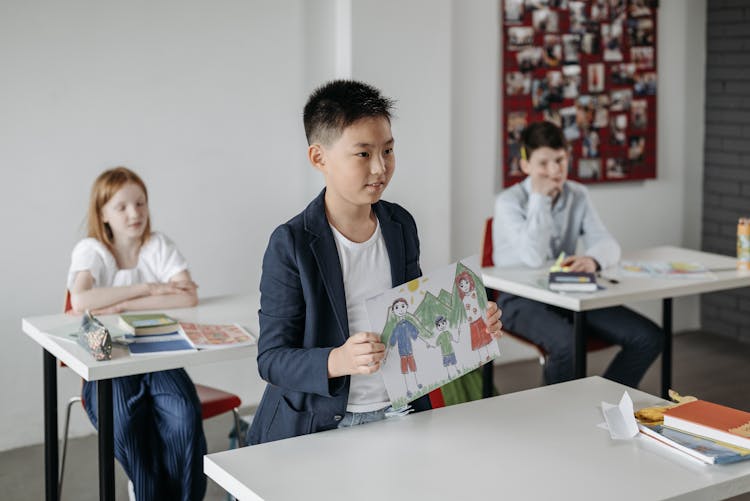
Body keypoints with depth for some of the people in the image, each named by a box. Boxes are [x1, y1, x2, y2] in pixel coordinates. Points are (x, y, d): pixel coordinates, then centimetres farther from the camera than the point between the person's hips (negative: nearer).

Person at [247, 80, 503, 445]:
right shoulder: (291, 244, -11)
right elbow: (272, 359, -12)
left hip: (397, 414, 4)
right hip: (317, 428, -4)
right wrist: (338, 361, -30)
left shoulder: (401, 226, 8)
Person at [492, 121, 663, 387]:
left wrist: (593, 259, -29)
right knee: (568, 344, -37)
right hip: (522, 299, -6)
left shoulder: (577, 195, 6)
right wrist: (540, 198, -19)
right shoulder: (509, 202, -11)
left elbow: (607, 243, -5)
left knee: (649, 338, -8)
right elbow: (535, 258, -23)